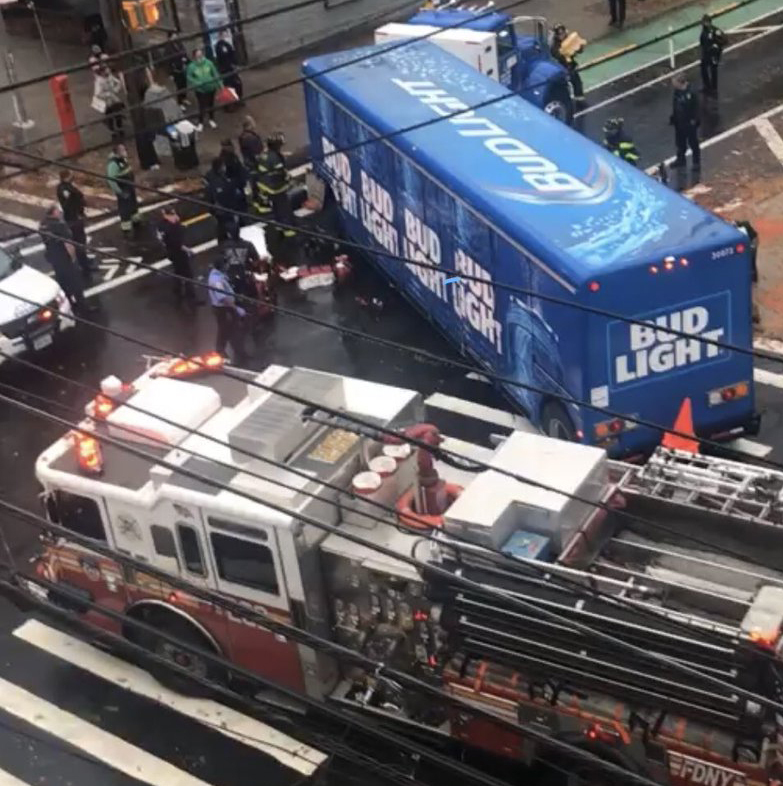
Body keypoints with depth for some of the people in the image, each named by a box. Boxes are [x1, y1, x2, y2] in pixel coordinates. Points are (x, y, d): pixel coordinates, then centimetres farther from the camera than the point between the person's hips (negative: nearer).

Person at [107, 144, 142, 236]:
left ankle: (136, 224, 50)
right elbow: (111, 180, -31)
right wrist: (120, 192, -26)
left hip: (130, 188, 10)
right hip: (123, 191, -10)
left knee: (134, 206, 28)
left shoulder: (123, 159, -1)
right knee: (125, 211, 2)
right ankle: (127, 231, 16)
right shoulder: (113, 164, -29)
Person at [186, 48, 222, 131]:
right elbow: (189, 77, -8)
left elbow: (215, 73, -3)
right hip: (200, 90, -3)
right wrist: (197, 83, -22)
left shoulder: (208, 63, -12)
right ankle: (200, 123, 24)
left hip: (211, 88, 3)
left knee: (211, 105, 20)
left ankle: (211, 120, 44)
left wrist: (219, 83, 0)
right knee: (202, 106, 2)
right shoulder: (191, 66, -17)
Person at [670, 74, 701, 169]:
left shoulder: (691, 93, -25)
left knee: (693, 143, 9)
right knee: (680, 142, 21)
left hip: (689, 123, -7)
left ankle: (697, 161, 24)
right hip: (679, 122, 7)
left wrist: (694, 120, -15)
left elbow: (695, 107, -18)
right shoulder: (677, 91, -4)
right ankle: (680, 159, 40)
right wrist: (673, 118, 11)